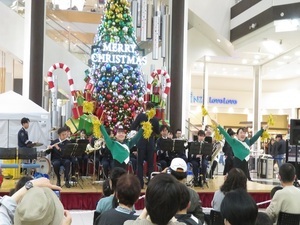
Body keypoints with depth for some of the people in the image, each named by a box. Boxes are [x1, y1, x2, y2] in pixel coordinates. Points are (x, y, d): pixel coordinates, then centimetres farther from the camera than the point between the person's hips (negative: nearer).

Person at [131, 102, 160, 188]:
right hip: (150, 143, 1)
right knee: (150, 164, 10)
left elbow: (133, 127, -4)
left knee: (140, 163, 6)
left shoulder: (140, 116, -7)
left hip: (141, 142, -1)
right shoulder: (155, 119, -4)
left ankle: (140, 183, 3)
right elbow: (157, 132, 5)